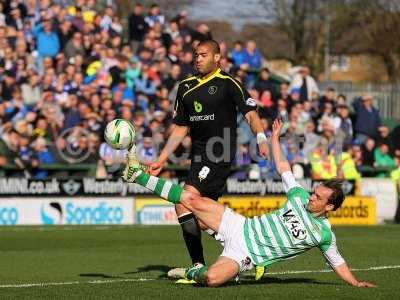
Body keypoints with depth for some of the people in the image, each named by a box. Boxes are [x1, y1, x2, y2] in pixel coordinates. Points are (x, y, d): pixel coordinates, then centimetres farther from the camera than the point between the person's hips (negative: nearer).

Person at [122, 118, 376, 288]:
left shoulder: (324, 234, -9)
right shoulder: (300, 197, 1)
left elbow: (338, 262, 3)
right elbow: (283, 167, 13)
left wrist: (357, 283, -8)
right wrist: (275, 138, 14)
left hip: (245, 255, -4)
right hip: (241, 228, 4)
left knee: (212, 279, -32)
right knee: (191, 199, -8)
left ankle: (193, 273, 5)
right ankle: (137, 175, 0)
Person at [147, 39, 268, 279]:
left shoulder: (228, 84, -4)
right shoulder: (186, 87, 15)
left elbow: (251, 113, -9)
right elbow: (181, 128, 19)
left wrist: (261, 138, -26)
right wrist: (161, 161, 15)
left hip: (219, 157, -8)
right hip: (199, 158, 8)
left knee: (184, 204, -18)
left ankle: (198, 265, -14)